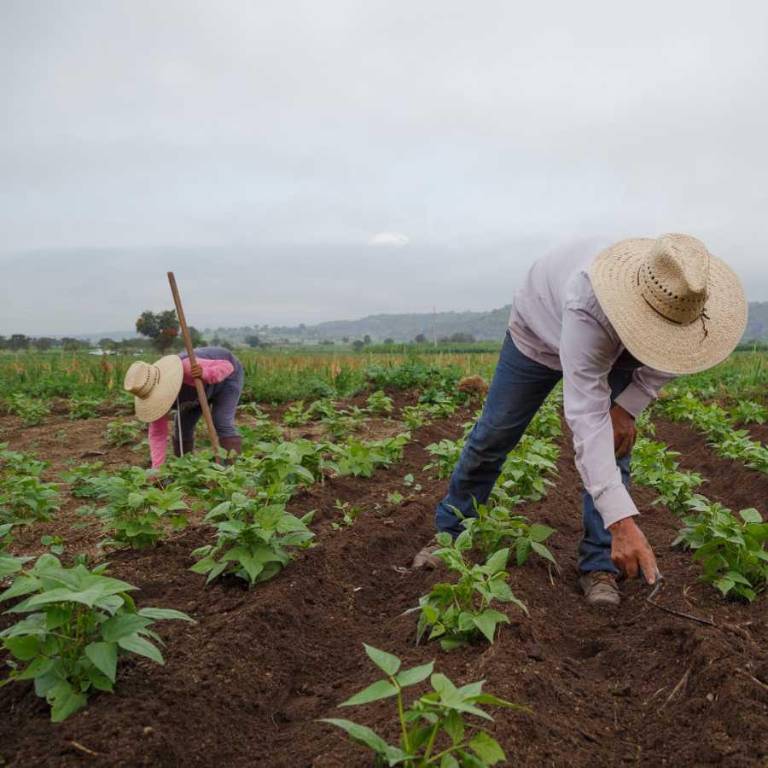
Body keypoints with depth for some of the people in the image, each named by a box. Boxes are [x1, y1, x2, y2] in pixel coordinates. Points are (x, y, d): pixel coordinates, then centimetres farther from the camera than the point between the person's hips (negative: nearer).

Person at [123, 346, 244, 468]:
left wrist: (204, 373, -52)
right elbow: (158, 433, -20)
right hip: (203, 382, 6)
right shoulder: (152, 392, -23)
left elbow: (227, 366, -33)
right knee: (182, 424, 2)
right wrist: (157, 468, -28)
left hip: (227, 375, -6)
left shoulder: (188, 368, -43)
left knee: (222, 423, -19)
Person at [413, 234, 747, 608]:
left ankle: (600, 565, -1)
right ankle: (448, 532, 22)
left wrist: (627, 407, -23)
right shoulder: (587, 306, -49)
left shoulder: (677, 295, -32)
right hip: (540, 329, -3)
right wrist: (621, 519, -57)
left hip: (615, 344, 4)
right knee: (494, 435, 2)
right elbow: (586, 418, -52)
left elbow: (671, 356, -8)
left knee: (613, 442, -12)